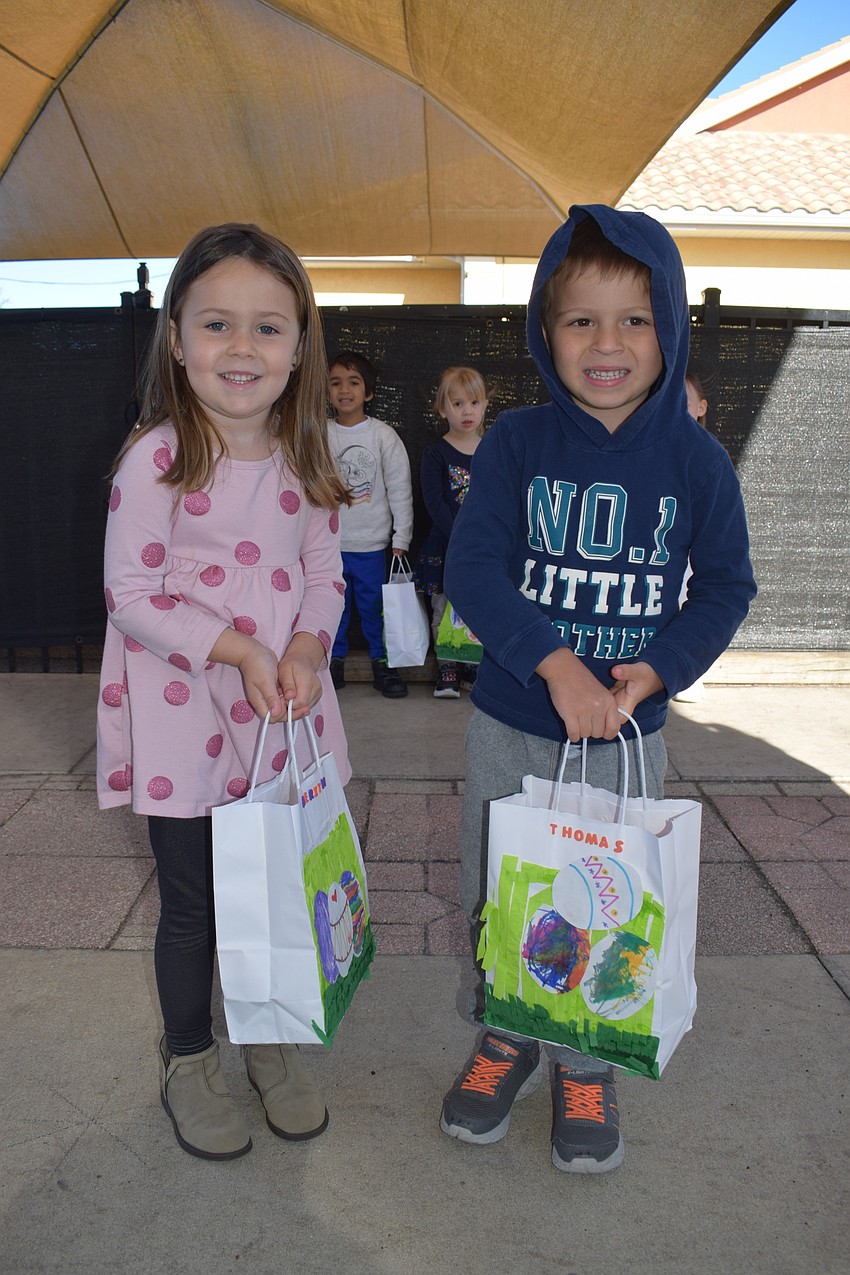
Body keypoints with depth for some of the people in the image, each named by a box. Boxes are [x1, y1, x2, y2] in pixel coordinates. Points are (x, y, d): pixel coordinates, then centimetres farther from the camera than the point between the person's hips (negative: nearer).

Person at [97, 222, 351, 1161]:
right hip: (183, 720, -4)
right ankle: (189, 1063, 35)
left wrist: (305, 649, -12)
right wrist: (235, 650, -21)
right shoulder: (156, 459, -13)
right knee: (192, 904, 10)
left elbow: (324, 575, 7)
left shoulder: (304, 461, 2)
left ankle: (271, 1042, 40)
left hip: (286, 712, 4)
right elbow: (130, 594, -13)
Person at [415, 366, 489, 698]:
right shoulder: (436, 454, -2)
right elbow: (434, 502, -10)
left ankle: (473, 669, 17)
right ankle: (446, 672, 15)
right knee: (445, 611, 3)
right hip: (444, 548, -2)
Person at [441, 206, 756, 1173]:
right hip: (510, 723, 1)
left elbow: (726, 585, -1)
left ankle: (586, 1067, 37)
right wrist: (555, 664, -26)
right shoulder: (516, 442, -7)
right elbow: (472, 567, -14)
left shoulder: (695, 459, -6)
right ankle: (510, 1040, 40)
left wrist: (653, 671, -16)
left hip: (629, 731, 0)